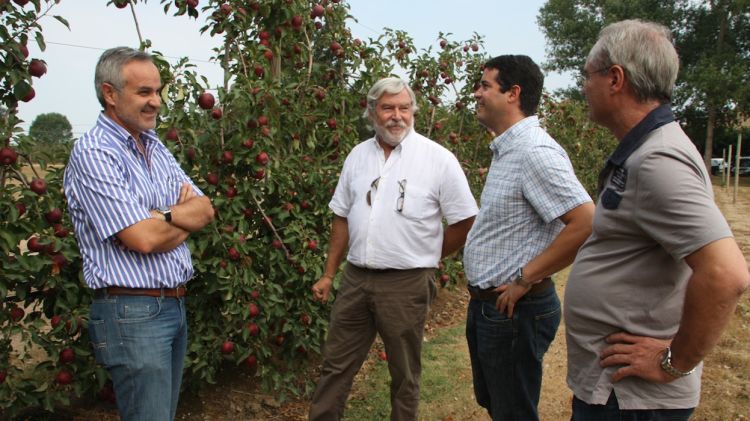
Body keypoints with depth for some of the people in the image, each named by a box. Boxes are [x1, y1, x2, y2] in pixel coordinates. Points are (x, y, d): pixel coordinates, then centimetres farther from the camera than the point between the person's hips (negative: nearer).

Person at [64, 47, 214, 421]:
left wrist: (166, 216, -14)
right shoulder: (93, 153, -14)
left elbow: (205, 210, 6)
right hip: (132, 313, -8)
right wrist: (185, 214, -3)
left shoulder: (155, 146, 12)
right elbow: (143, 239, -22)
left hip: (175, 305, 8)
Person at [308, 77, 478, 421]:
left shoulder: (439, 159, -9)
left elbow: (465, 222, -5)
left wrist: (425, 257, 1)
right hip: (355, 279, 4)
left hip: (407, 284, -4)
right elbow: (342, 218, 12)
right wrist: (328, 275, 12)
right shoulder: (358, 155, 6)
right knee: (335, 366, 15)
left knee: (404, 375, 14)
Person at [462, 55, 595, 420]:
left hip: (514, 310, -10)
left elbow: (586, 224, -30)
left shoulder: (535, 152, -22)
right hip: (485, 305, 10)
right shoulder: (506, 149, 10)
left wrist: (524, 278, -22)